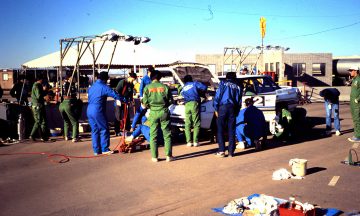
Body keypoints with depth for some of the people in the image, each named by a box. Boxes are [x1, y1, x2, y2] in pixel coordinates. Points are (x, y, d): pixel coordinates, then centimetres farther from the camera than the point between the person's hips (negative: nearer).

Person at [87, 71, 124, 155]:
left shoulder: (92, 87, 16)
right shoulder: (103, 87, -10)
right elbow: (115, 94, -15)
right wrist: (119, 100, 3)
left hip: (89, 110, 8)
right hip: (98, 111, -8)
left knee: (94, 130, 12)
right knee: (104, 130, 3)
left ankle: (96, 150, 15)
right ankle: (104, 149, 5)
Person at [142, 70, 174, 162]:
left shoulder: (147, 87, -2)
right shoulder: (165, 87, -1)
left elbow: (145, 102, -3)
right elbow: (170, 100, 3)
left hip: (153, 113, 0)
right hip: (164, 112, 0)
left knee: (153, 135, 8)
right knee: (167, 134, 7)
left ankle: (154, 157, 9)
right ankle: (168, 155, 7)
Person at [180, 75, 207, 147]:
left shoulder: (183, 88, 24)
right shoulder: (195, 84, 12)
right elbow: (204, 87, 4)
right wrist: (200, 91, 23)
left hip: (187, 105, 3)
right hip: (194, 104, -3)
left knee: (187, 124, 5)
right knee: (196, 124, -1)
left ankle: (189, 141, -1)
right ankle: (195, 141, -7)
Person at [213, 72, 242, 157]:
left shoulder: (223, 84, 8)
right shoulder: (238, 87, 18)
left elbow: (217, 96, -1)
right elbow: (239, 102, 16)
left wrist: (216, 109, 2)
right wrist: (236, 112, 19)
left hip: (223, 107, -3)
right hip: (233, 108, 3)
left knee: (220, 130, -1)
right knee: (231, 130, 7)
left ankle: (221, 151, -7)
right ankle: (231, 151, 6)